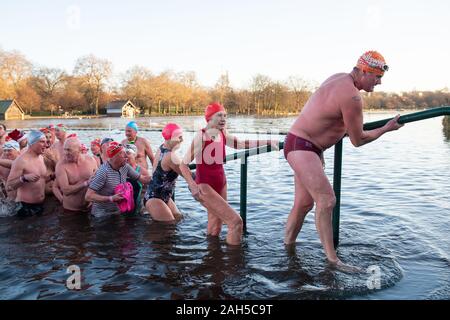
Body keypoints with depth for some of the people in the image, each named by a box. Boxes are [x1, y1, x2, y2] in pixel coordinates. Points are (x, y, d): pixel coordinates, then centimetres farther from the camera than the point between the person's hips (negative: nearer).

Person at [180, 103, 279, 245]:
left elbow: (241, 144, 14)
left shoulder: (223, 134, 1)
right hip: (204, 187, -7)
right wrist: (193, 186, -24)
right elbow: (183, 164, -13)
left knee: (215, 230, 17)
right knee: (236, 221, -14)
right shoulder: (201, 136, -17)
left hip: (221, 184, 7)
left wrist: (268, 142, 9)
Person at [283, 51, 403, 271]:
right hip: (301, 147, -11)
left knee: (304, 203, 12)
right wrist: (386, 129, 2)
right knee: (326, 201, -16)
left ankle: (286, 248, 23)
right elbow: (358, 140, -11)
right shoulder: (352, 97, -21)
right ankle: (332, 259, -10)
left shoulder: (340, 78, 9)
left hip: (310, 148, 11)